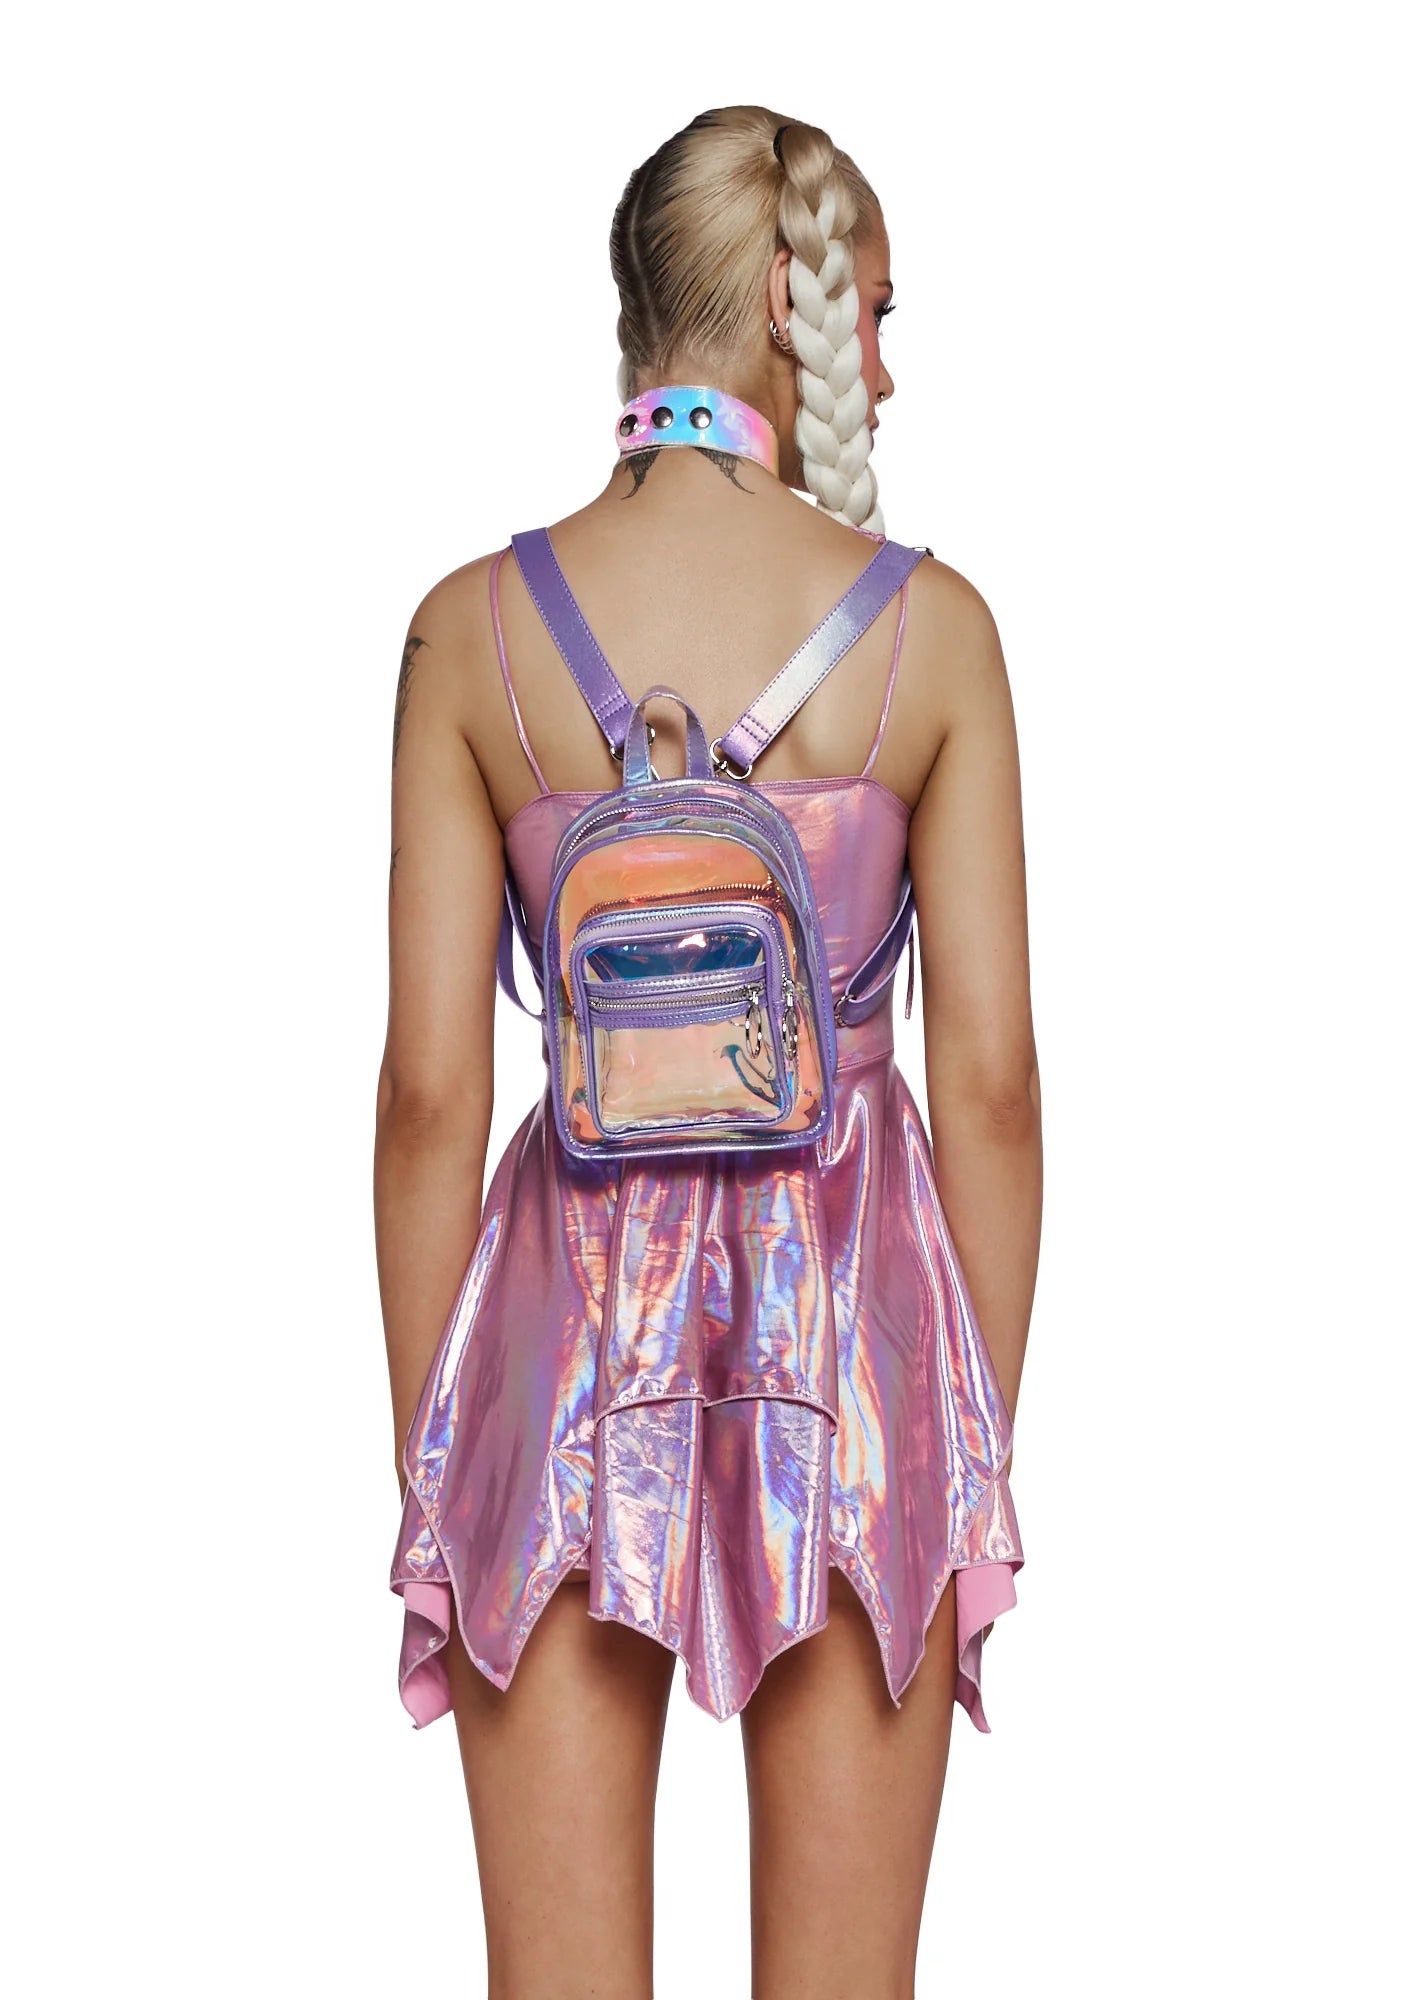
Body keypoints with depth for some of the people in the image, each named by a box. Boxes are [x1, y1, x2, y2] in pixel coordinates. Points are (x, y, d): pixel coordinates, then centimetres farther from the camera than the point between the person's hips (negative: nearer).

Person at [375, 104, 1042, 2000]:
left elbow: (429, 1086, -4)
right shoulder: (930, 621, -3)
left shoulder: (475, 626, -3)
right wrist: (985, 1442, 7)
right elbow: (992, 1077, -4)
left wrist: (421, 1466, 5)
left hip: (576, 1300, 0)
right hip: (855, 1305, 0)